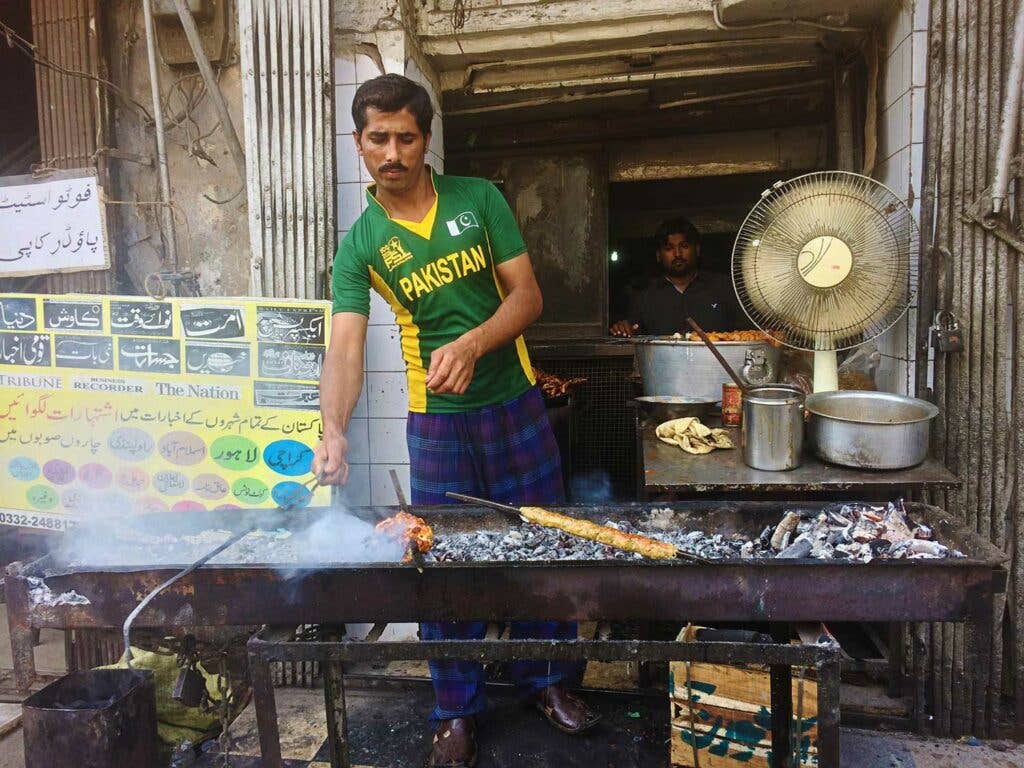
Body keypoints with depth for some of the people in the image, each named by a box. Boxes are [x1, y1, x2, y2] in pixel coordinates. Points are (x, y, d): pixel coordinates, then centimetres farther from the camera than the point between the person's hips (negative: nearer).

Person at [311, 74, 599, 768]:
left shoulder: (479, 199, -2)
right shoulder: (360, 245, -4)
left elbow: (527, 295, -6)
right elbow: (345, 350, -14)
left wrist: (471, 345, -24)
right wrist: (334, 431, -32)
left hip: (514, 403, 1)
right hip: (436, 421, 0)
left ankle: (548, 678, 34)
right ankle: (459, 711, 27)